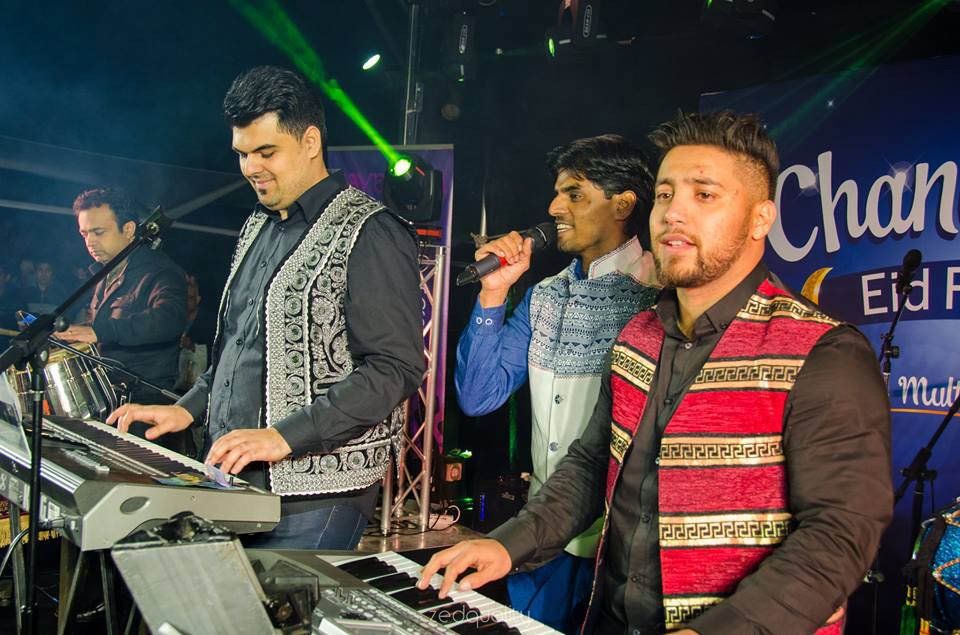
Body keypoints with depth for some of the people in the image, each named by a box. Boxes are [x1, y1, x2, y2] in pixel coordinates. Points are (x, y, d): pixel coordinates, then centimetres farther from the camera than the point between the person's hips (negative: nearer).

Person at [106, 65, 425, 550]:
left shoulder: (368, 234, -11)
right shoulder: (259, 227, 16)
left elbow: (396, 368, -19)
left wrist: (284, 436, -23)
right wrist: (189, 408, 11)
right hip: (233, 477, 8)